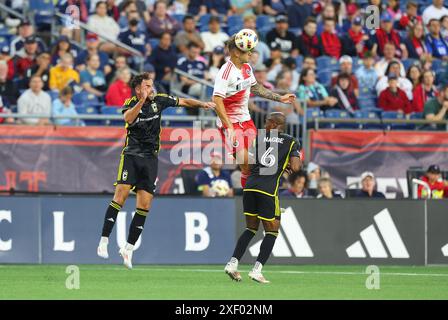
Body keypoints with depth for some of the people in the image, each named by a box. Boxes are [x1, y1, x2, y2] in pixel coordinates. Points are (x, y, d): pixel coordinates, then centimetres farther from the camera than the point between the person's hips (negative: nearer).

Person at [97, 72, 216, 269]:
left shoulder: (158, 100, 6)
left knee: (144, 205, -3)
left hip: (150, 158, 4)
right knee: (122, 192, -19)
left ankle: (128, 248, 6)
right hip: (131, 155, -4)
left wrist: (202, 104, 7)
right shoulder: (130, 104, -4)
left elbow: (183, 102, 19)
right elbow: (128, 118, -26)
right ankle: (104, 241, -17)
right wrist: (141, 101, -36)